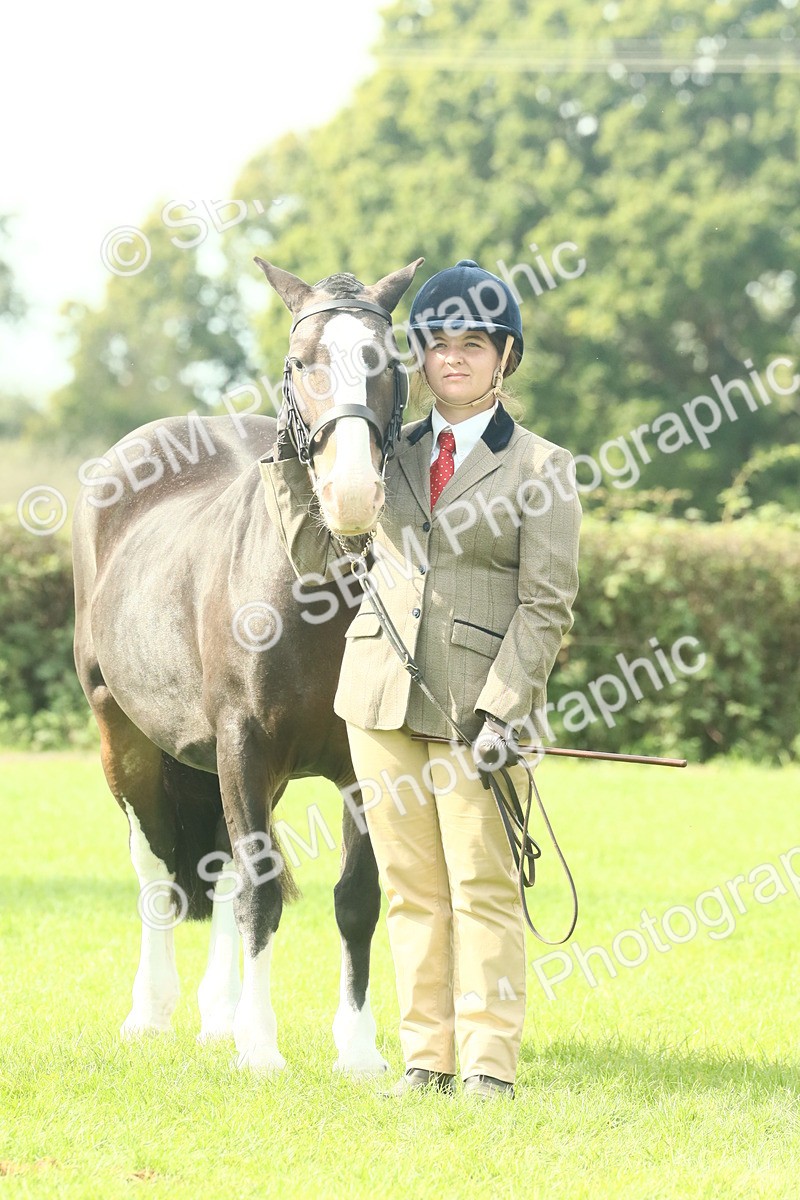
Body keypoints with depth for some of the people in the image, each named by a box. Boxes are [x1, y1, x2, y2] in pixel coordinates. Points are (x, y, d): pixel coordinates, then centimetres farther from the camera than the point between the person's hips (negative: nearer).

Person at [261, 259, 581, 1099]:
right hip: (383, 693, 4)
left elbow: (546, 607, -5)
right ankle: (425, 1058, 13)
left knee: (483, 886, -3)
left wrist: (503, 709, -14)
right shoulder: (392, 454, 11)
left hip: (479, 702, -4)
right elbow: (308, 530, 24)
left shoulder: (540, 467, 0)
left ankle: (489, 1063, 3)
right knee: (409, 888, 7)